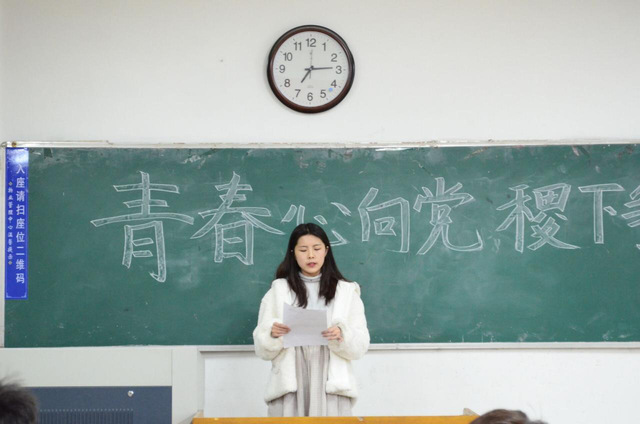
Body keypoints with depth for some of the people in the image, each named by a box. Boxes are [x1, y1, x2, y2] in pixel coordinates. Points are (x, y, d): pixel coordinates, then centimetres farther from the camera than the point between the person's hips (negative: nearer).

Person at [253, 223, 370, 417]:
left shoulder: (346, 291, 10)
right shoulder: (278, 291, 10)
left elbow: (360, 345, 4)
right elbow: (262, 349, 6)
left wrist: (341, 336, -16)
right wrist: (272, 334, -15)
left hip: (331, 385, 0)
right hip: (289, 385, 0)